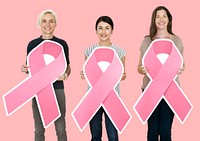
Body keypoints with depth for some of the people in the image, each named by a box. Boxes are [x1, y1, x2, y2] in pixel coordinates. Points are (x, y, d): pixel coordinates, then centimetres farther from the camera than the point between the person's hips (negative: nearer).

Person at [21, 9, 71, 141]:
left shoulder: (62, 44, 1)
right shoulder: (32, 44, 3)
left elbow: (68, 67, 9)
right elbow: (30, 68, 12)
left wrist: (65, 75, -13)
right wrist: (24, 69, -10)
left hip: (57, 88, -1)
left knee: (61, 129, 1)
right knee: (39, 130, 5)